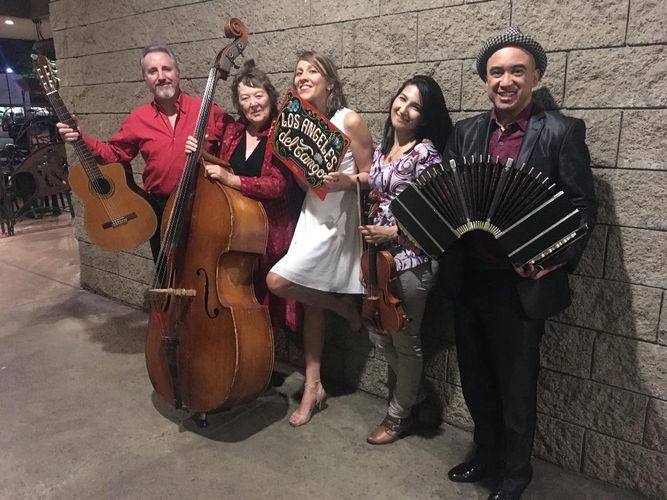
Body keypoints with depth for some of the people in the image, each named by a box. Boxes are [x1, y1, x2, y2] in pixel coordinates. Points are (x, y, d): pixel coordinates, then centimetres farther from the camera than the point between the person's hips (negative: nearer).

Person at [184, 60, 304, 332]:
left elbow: (279, 185, -21)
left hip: (271, 233, -5)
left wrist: (231, 179, -24)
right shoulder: (233, 131, 9)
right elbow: (219, 173, 19)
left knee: (267, 303, 3)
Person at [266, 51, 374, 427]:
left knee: (278, 281, -16)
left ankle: (346, 306, 9)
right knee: (312, 303, 8)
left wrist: (347, 181, -25)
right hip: (311, 216, 6)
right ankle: (313, 386, 21)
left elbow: (371, 175, -7)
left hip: (338, 220, -6)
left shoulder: (349, 121, -11)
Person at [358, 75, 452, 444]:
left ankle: (399, 414, 29)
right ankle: (414, 393, 40)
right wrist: (369, 237, 8)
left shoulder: (426, 152, -12)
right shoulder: (383, 147, 10)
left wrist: (393, 232, -18)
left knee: (404, 338, 7)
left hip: (411, 256, -7)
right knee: (379, 334, 15)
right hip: (379, 253, 8)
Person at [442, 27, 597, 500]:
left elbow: (583, 206, -7)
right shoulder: (465, 132, 7)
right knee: (477, 380, 20)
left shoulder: (562, 132, -6)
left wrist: (556, 260, -21)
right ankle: (486, 455, 45)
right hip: (468, 279, 5)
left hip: (521, 284, -4)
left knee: (516, 388, 12)